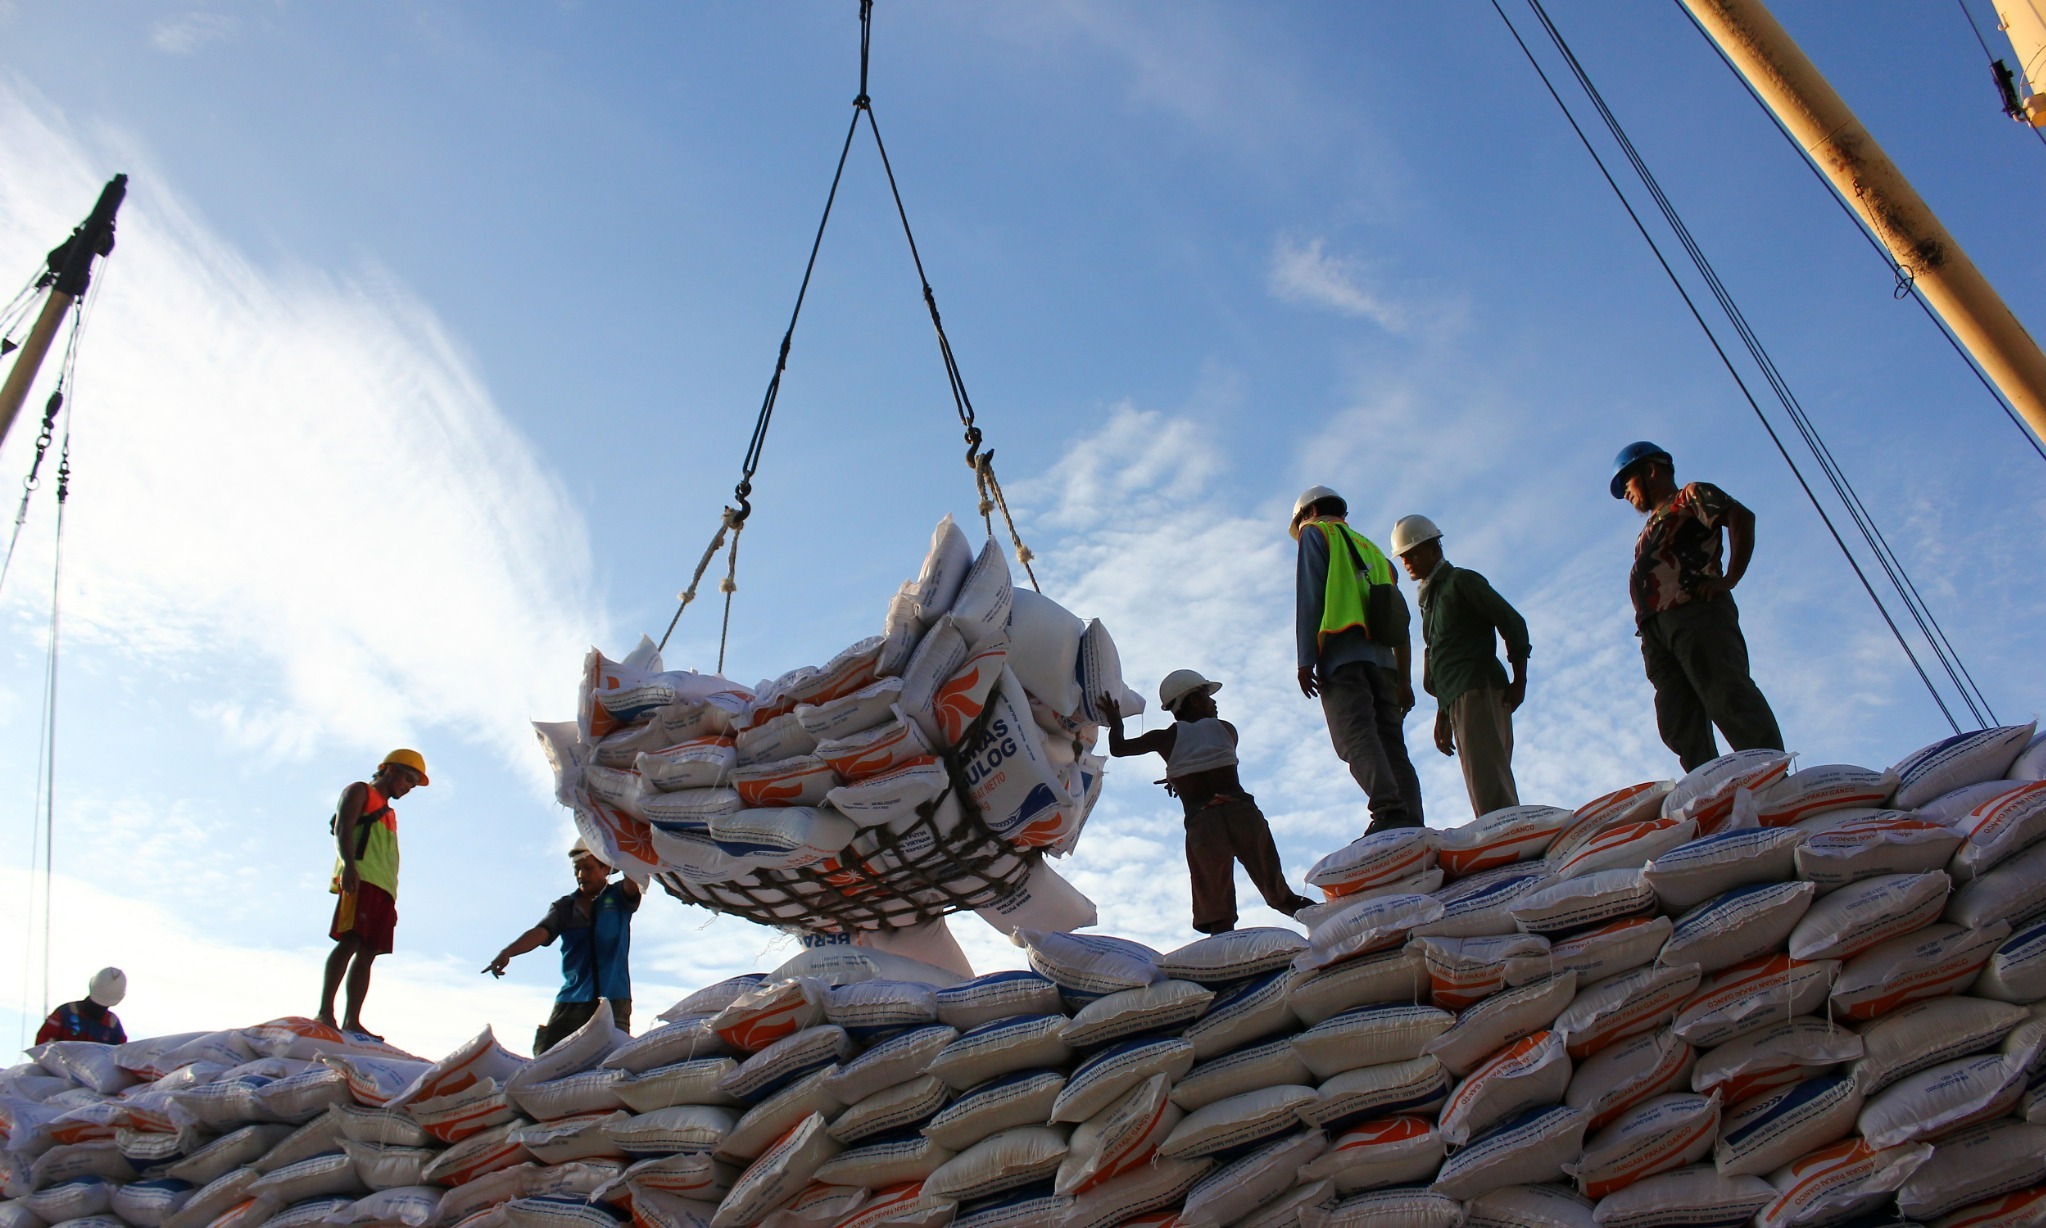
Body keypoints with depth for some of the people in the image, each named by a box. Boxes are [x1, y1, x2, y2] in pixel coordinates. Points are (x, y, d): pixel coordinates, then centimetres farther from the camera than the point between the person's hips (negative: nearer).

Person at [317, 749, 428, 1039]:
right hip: (360, 879, -8)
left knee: (367, 954, -1)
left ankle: (352, 1021, -6)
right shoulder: (359, 792, 12)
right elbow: (343, 829, -5)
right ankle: (325, 1012, -24)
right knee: (350, 941, -19)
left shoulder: (388, 812, 34)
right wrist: (349, 865, -21)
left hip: (384, 888, 8)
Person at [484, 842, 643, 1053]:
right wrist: (507, 952, -23)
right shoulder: (563, 907, 12)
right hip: (571, 1001, 2)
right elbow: (540, 933, -4)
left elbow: (633, 881, -11)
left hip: (613, 999, -2)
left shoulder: (618, 897, 9)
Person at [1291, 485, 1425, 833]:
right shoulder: (1373, 550, 33)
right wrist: (1404, 679, 20)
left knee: (1356, 737, -20)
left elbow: (1309, 596, -2)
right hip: (1382, 659, 6)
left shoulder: (1316, 533, 15)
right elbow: (1400, 623, 23)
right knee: (1393, 744, 1)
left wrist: (1305, 660, -7)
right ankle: (1413, 826, -13)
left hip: (1342, 654, -6)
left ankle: (1390, 812, -39)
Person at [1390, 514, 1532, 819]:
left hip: (1479, 690, -8)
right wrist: (1443, 715, 19)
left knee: (1487, 782, -19)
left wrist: (1519, 680, -10)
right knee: (1484, 787, 0)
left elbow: (1513, 622, -3)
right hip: (1458, 702, 8)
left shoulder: (1461, 580, 4)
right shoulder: (1428, 599, 26)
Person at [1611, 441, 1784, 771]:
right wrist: (1646, 626, 11)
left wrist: (1729, 579, -13)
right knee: (1679, 726, -7)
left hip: (1697, 612, -8)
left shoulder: (1691, 496, 12)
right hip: (1655, 629, 8)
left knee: (1730, 702, -19)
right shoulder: (1650, 531, 36)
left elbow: (1742, 517, -5)